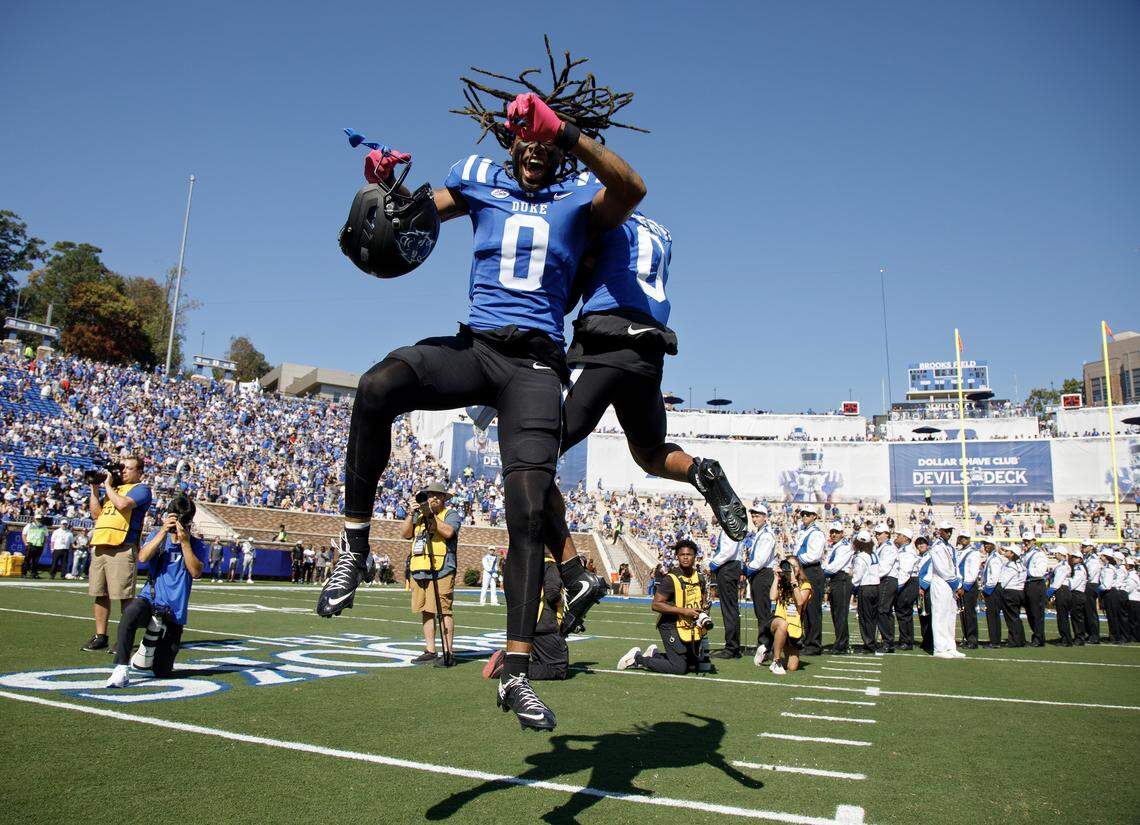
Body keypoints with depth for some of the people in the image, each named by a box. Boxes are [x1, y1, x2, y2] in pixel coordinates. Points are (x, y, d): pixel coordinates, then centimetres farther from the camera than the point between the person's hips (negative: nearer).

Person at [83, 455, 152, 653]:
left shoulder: (141, 489, 2)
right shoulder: (112, 487, 24)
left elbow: (122, 504, -16)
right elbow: (96, 513, 19)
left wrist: (108, 485, -1)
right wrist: (94, 488, 12)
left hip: (122, 549, -7)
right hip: (100, 546, 7)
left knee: (124, 596, -4)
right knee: (100, 595, 10)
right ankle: (100, 636, 18)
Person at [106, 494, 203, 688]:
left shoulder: (197, 545, 2)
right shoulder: (157, 535, 7)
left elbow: (196, 572, -14)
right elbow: (143, 557, -11)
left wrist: (185, 542, -19)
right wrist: (163, 532, -18)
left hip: (174, 611, 0)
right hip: (150, 599, 0)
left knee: (162, 673, 5)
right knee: (130, 612, -40)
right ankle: (121, 670, -29)